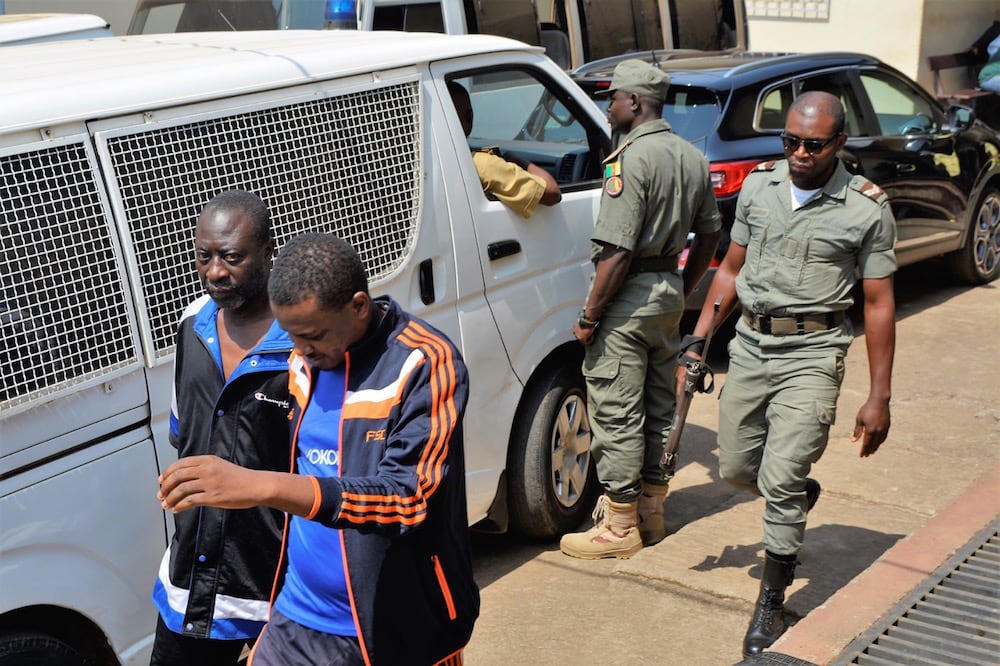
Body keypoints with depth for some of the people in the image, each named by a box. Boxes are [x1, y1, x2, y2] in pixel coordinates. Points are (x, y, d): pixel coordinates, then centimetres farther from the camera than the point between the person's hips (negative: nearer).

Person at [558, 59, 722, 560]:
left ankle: (620, 526, 6)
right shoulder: (692, 157, 9)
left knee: (616, 414, -1)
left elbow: (618, 250, -23)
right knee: (658, 406, 16)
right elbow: (709, 236, 16)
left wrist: (589, 317, -17)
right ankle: (651, 510, 26)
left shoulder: (632, 157, -17)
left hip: (630, 295, -9)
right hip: (669, 293, 9)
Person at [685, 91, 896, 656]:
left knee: (780, 481, -10)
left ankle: (772, 604, 8)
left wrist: (879, 398, -6)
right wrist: (698, 340, 6)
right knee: (736, 469, 13)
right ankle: (802, 493, 47)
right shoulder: (759, 185, 4)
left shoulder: (867, 208, -7)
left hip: (812, 354, -5)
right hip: (751, 343, 5)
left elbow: (879, 304, -4)